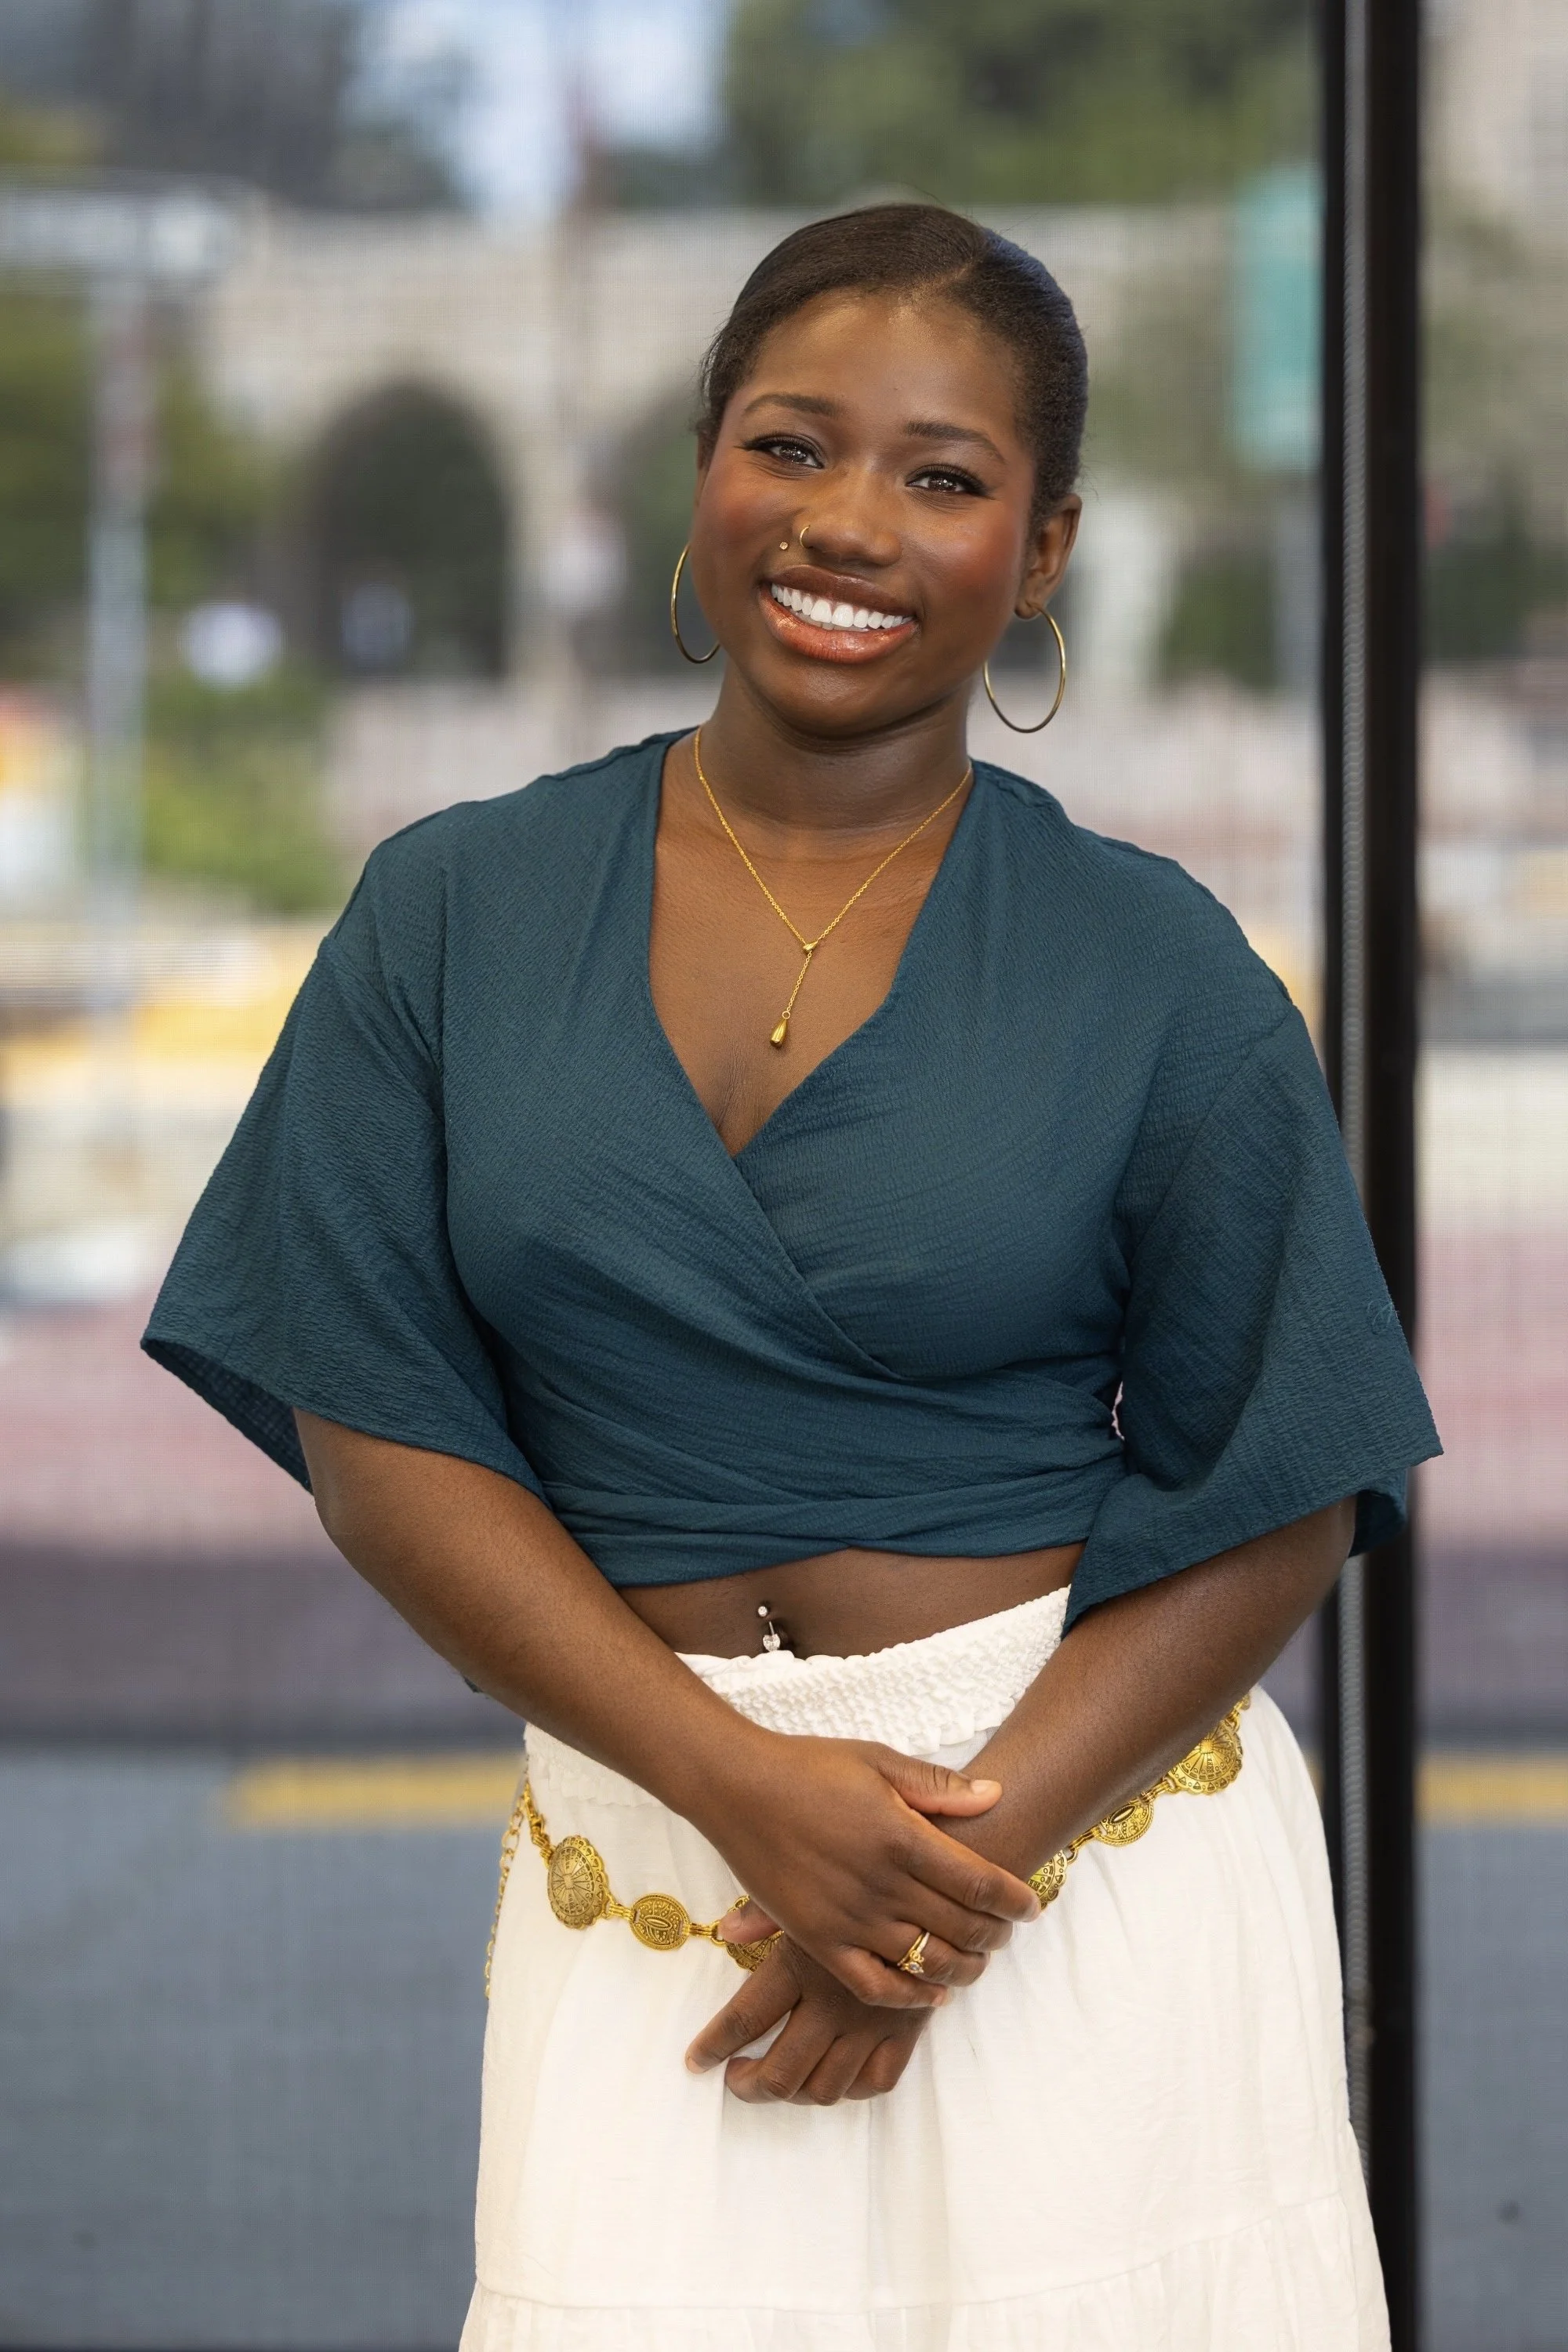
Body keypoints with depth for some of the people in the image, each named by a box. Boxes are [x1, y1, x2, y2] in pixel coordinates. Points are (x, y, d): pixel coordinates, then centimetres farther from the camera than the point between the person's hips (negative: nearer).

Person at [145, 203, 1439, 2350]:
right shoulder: (458, 919, 3)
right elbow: (378, 1431, -1)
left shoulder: (1158, 975, -1)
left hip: (1090, 1823, -1)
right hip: (646, 1849, 1)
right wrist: (749, 1789, -12)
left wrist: (962, 1863, -12)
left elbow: (1271, 1503, -1)